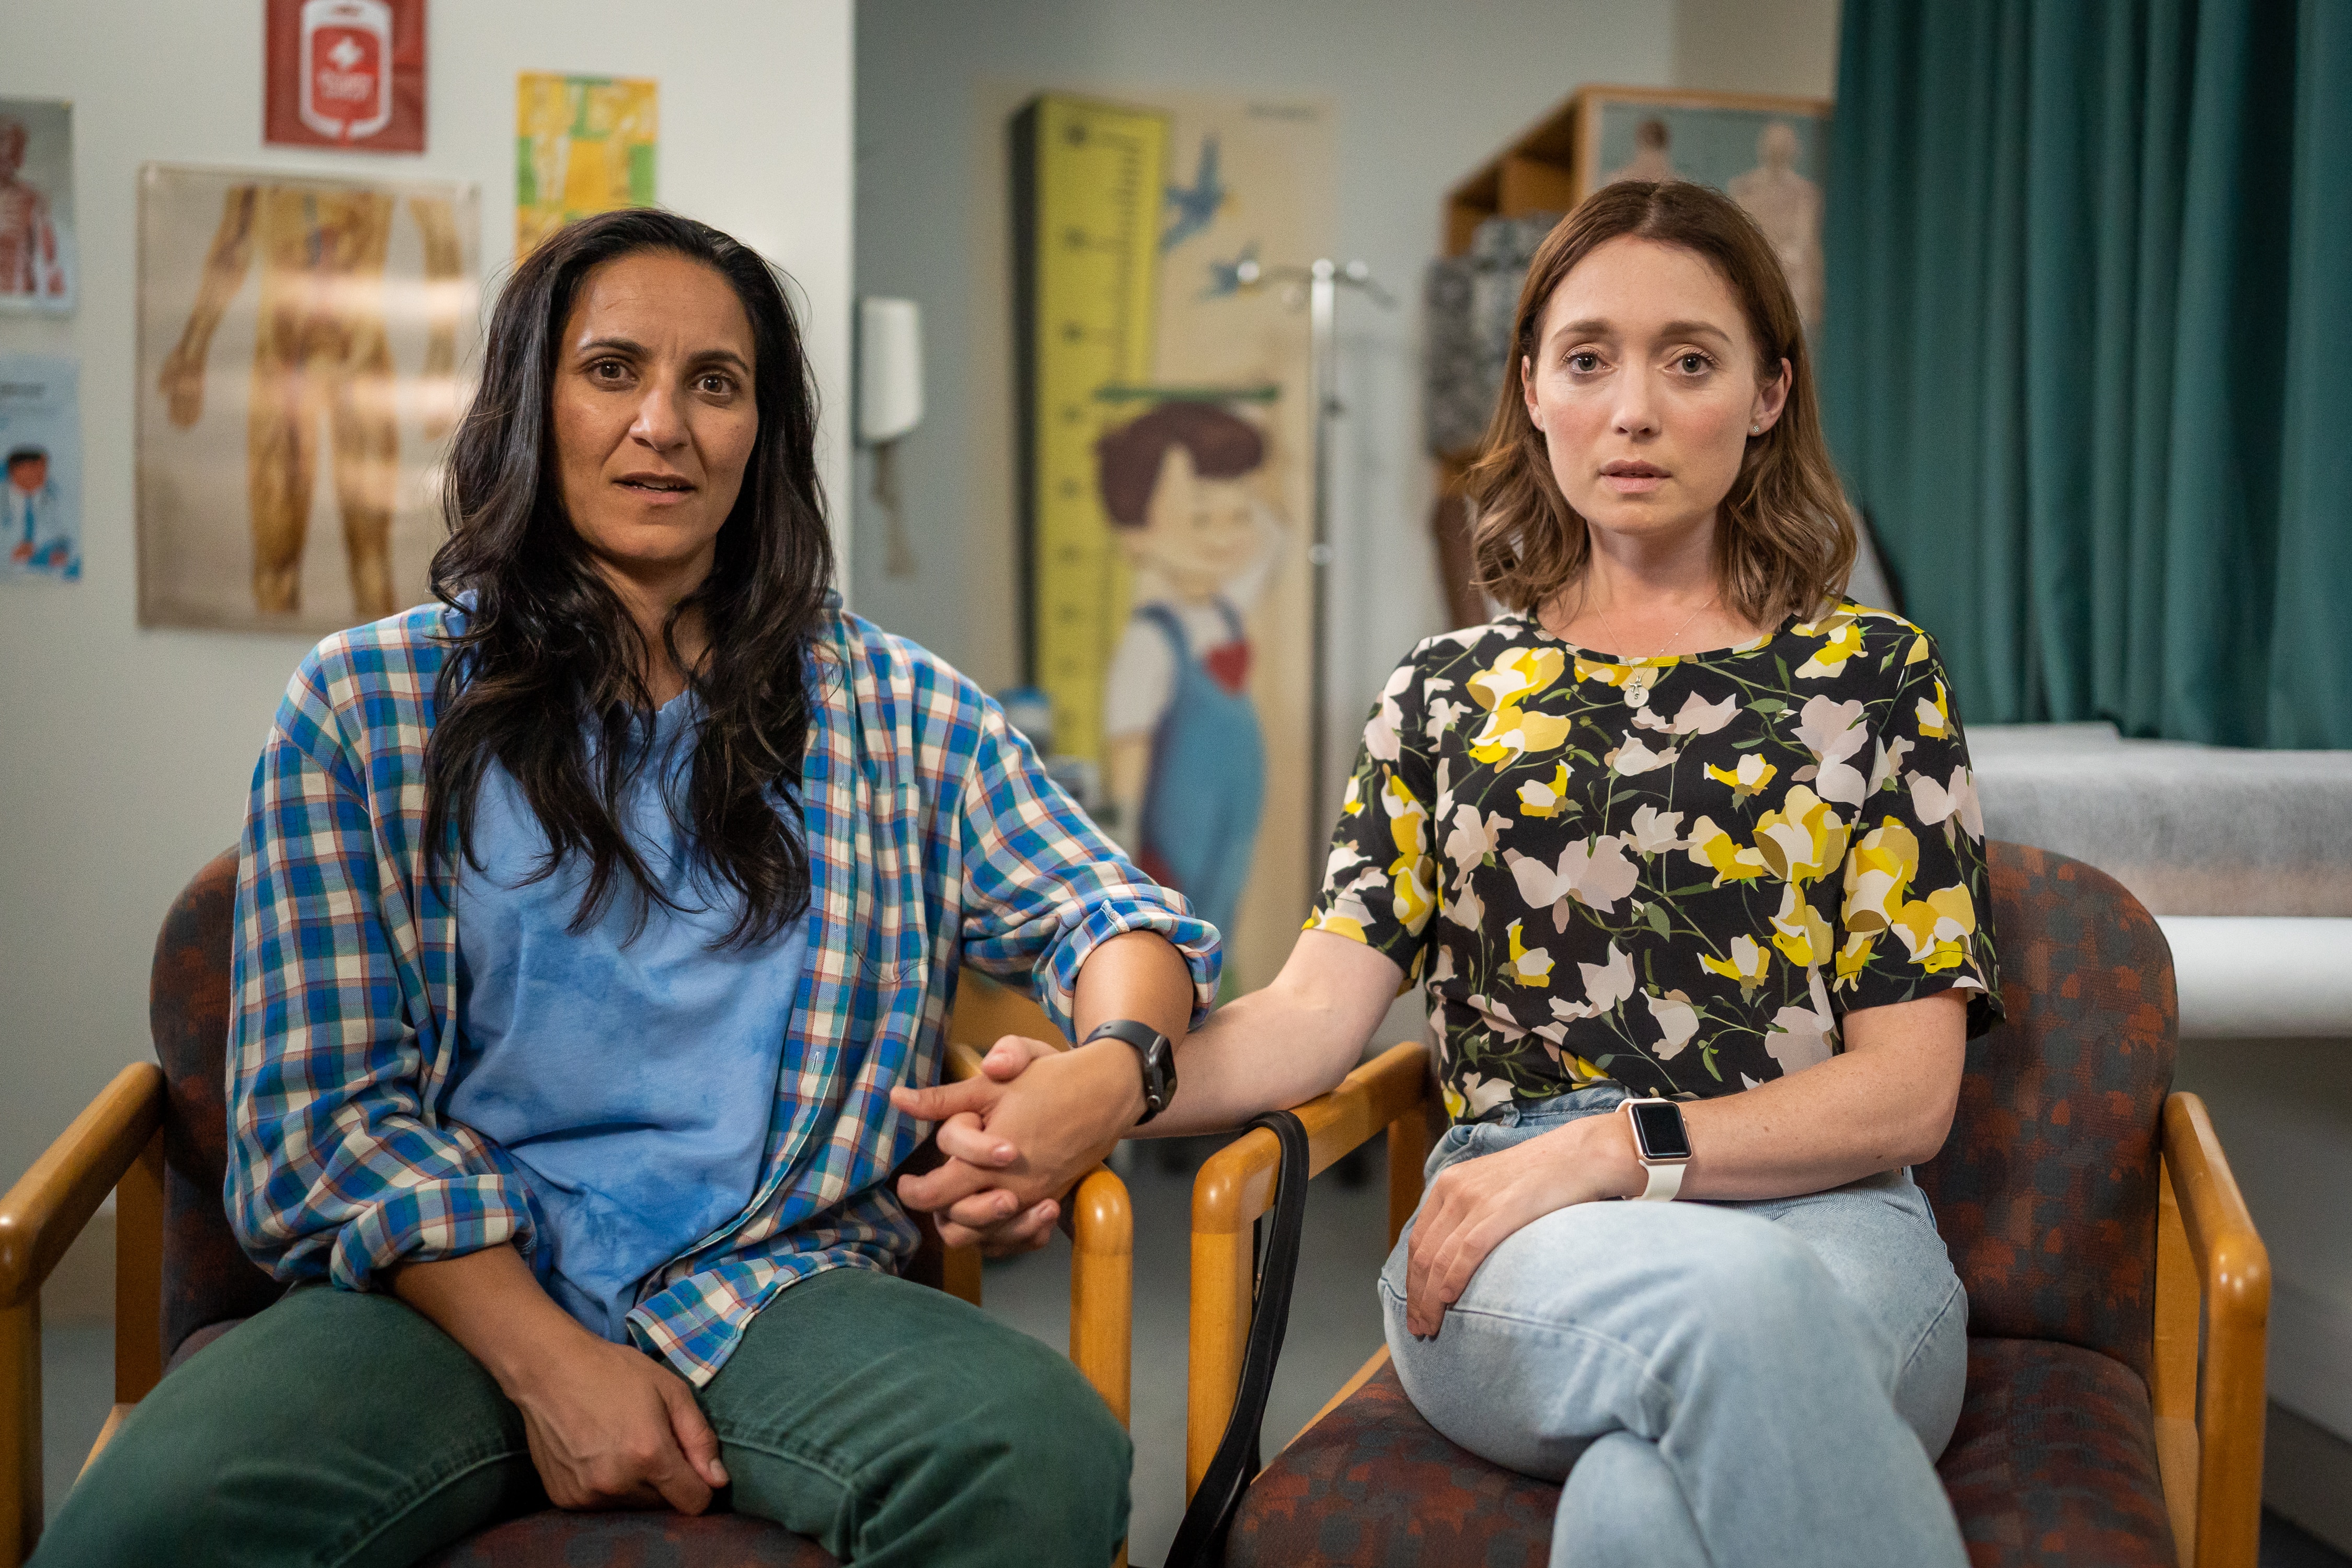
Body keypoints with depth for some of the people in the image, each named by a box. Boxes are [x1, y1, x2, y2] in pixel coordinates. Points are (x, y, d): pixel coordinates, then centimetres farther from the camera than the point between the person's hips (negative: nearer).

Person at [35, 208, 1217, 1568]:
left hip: (774, 1289, 1)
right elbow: (323, 1108, 2)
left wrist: (1114, 1068, -19)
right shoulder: (364, 707, 7)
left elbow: (1105, 909, 7)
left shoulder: (891, 710, 11)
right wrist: (544, 1362, -11)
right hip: (450, 1291, -1)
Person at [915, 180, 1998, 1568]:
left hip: (1824, 1221, -1)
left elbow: (1908, 1090, 3)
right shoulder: (1452, 695, 17)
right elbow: (1320, 1007, 3)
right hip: (1514, 1258, 1)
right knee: (1740, 1299, -37)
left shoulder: (1872, 673, 12)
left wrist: (1615, 1147, -13)